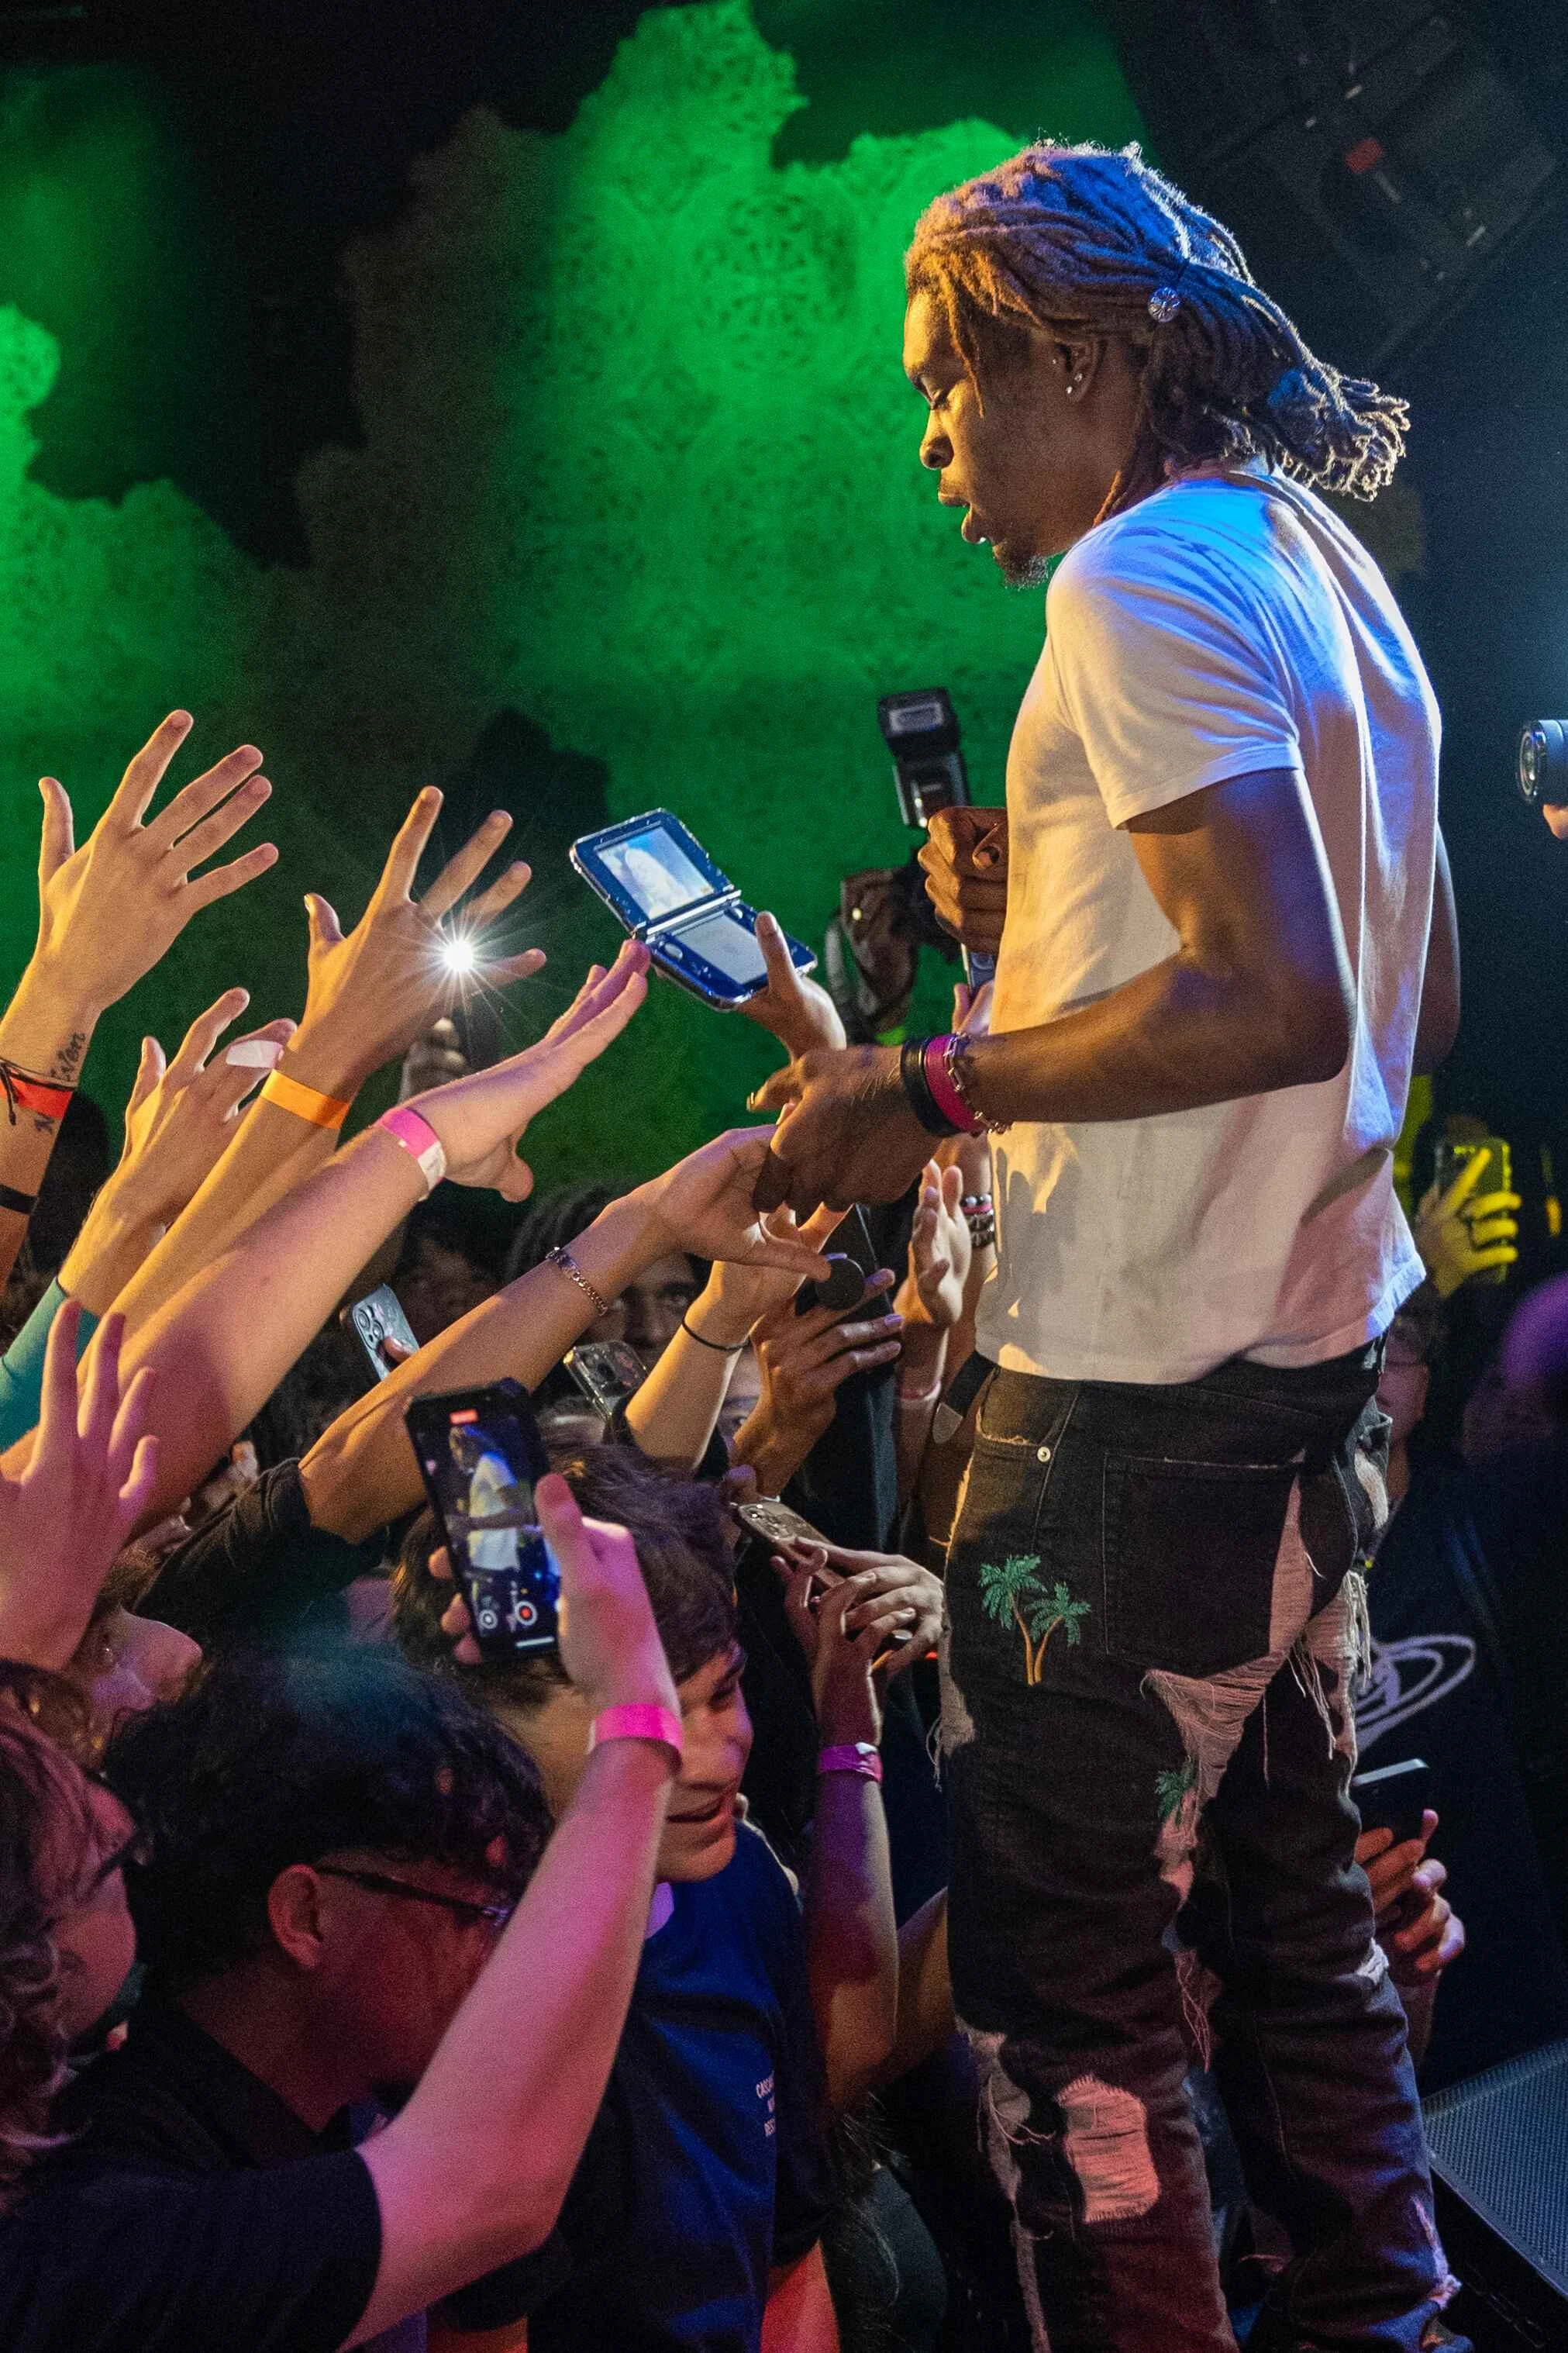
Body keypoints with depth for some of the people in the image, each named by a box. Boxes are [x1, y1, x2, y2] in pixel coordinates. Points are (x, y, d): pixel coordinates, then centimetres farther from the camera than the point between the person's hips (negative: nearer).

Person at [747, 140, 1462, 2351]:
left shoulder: (1142, 577, -16)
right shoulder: (1330, 570, 15)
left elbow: (1282, 1007, -26)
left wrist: (935, 1087, -20)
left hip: (1143, 1398, -10)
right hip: (1323, 1353, 10)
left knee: (1057, 1959, -3)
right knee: (1296, 1894, 21)